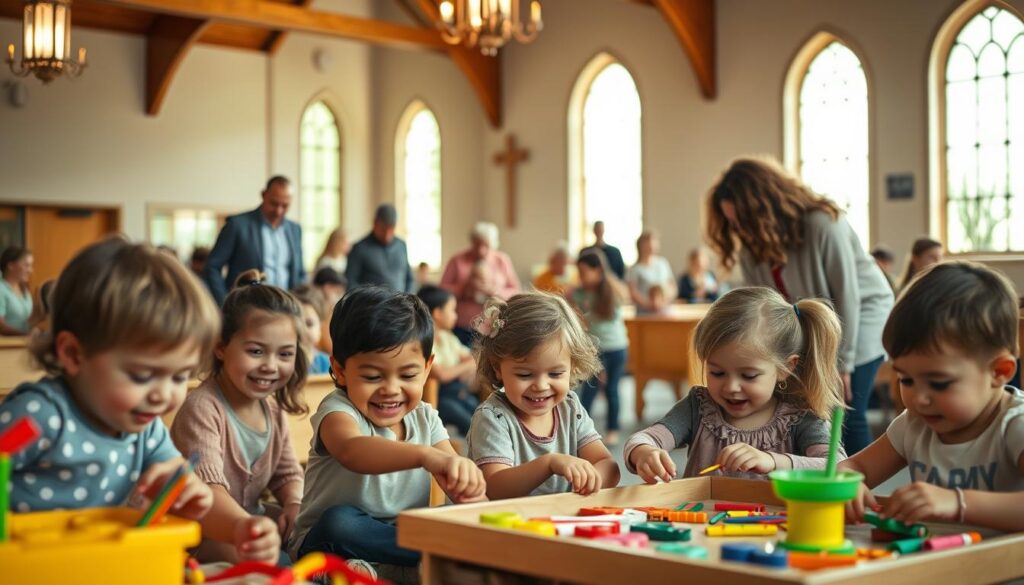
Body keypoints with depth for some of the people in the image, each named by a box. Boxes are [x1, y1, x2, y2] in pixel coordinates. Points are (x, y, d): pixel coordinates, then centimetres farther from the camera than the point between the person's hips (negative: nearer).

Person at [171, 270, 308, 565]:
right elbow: (206, 487, -37)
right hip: (205, 529, -8)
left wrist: (294, 507, -9)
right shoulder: (202, 408, -22)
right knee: (274, 561, -32)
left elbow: (287, 473, 16)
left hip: (249, 517, 8)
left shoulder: (273, 407, 4)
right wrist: (241, 527, -59)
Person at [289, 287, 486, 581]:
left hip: (406, 542, 4)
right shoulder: (338, 411, -17)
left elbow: (459, 479, -7)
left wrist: (471, 490, -34)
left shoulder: (425, 418, 2)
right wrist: (425, 456, -60)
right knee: (339, 521, -35)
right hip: (330, 547, -4)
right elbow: (350, 450, -42)